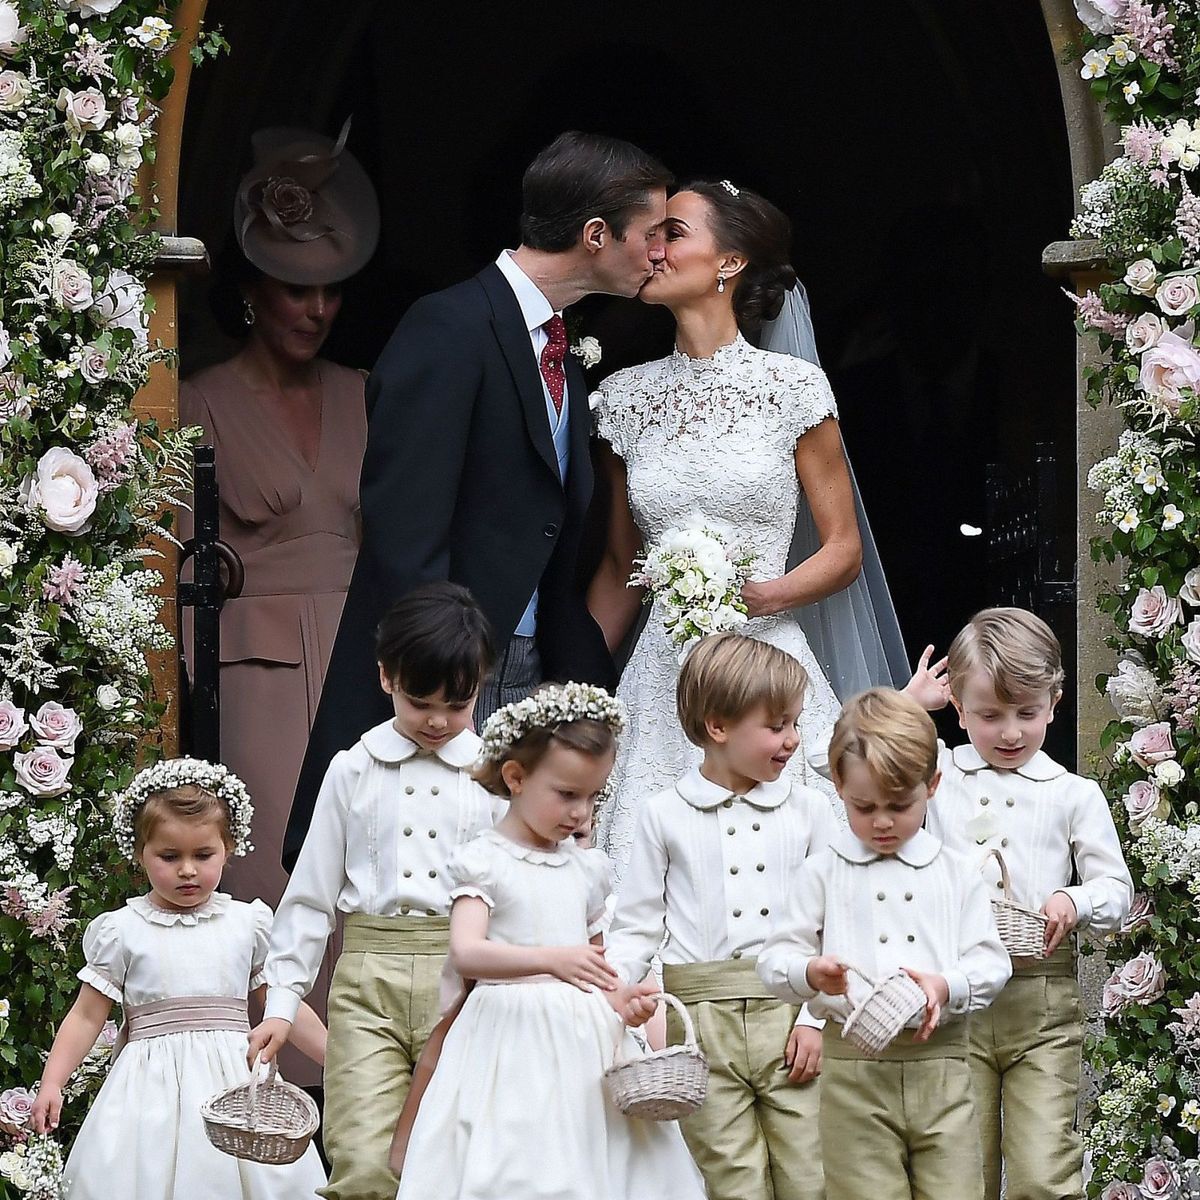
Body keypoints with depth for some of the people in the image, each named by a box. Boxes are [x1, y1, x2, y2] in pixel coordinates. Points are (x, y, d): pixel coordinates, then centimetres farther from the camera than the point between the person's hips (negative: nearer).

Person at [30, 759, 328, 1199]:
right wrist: (52, 1084, -5)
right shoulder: (122, 930, 3)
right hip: (154, 1090, -1)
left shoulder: (247, 924, 9)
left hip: (234, 1081, 2)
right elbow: (87, 1015, 5)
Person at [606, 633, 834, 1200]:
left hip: (791, 1016, 1)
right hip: (702, 1022, -1)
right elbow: (636, 925, 9)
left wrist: (816, 1017, -3)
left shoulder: (808, 810, 9)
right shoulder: (664, 817, 6)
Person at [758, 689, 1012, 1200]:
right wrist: (810, 973, -18)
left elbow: (991, 964, 7)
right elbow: (775, 958, 4)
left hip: (941, 1063, 1)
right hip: (854, 1066, -1)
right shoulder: (823, 874, 7)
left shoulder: (958, 874, 11)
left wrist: (945, 985, -14)